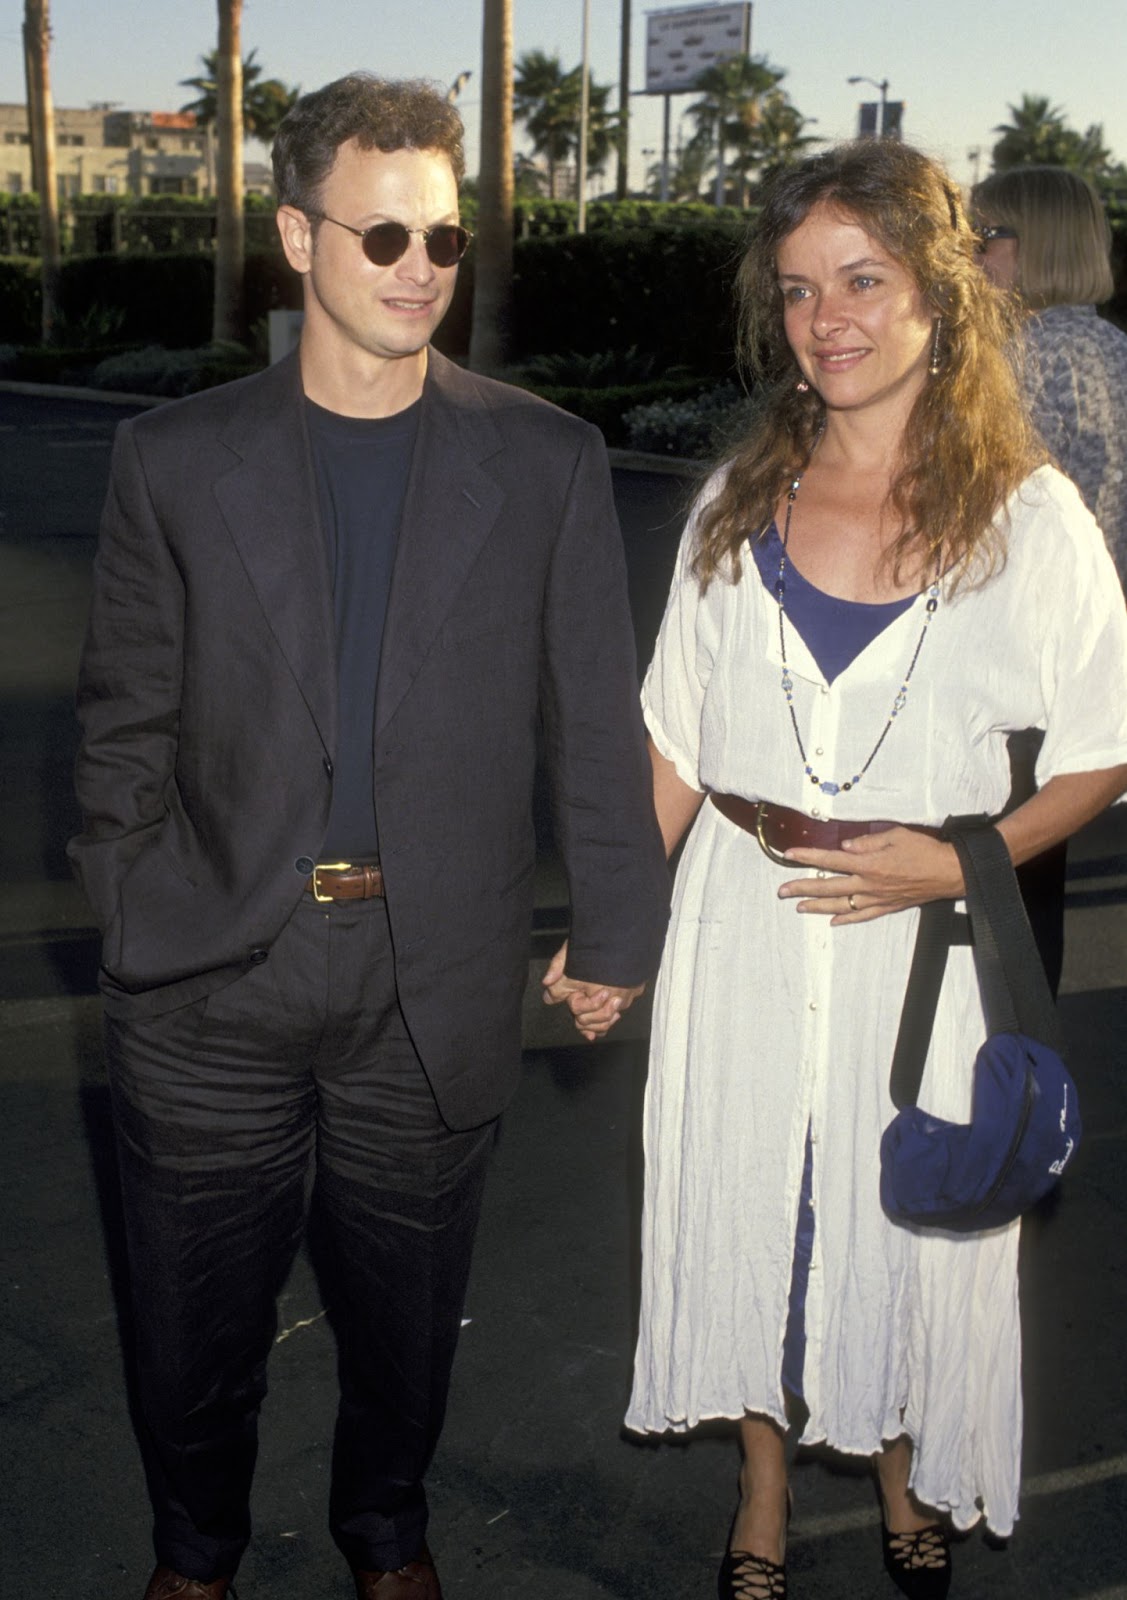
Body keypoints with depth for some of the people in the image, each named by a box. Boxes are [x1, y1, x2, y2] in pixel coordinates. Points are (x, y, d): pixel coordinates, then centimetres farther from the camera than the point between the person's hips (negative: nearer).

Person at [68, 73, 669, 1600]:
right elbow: (124, 725, 4)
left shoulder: (547, 463, -1)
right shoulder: (175, 459, 0)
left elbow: (598, 721, 2)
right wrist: (144, 907, -2)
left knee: (406, 1304, 18)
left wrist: (617, 933, 4)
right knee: (196, 1315, 15)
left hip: (436, 990, 0)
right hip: (211, 977, 0)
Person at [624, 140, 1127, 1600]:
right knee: (745, 1204, 14)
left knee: (910, 1217, 13)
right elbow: (676, 743, 6)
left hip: (923, 935, -2)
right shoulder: (738, 503, 2)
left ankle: (909, 1480, 43)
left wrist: (959, 862, -18)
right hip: (742, 922, 3)